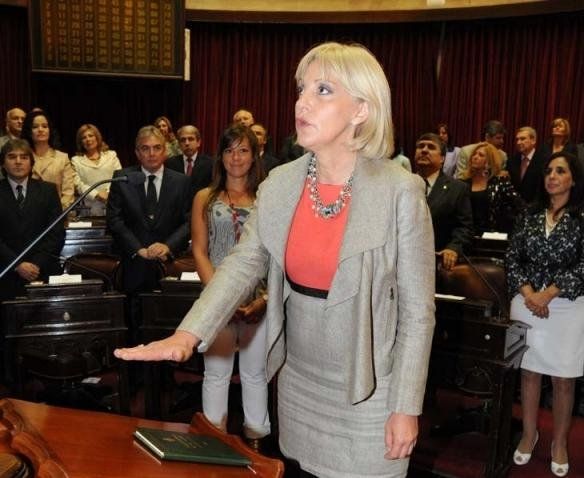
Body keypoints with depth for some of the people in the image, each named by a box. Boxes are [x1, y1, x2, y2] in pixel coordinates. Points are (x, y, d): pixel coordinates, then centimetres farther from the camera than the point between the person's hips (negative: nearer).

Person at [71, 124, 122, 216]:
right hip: (92, 201, -1)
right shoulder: (76, 160, 14)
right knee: (96, 210, -23)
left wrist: (109, 192, -10)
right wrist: (97, 194, -11)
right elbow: (78, 184, 3)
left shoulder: (111, 155, 18)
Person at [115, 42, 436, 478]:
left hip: (369, 391, -4)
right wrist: (189, 333, -21)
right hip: (298, 381, 5)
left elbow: (417, 309, -13)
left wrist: (407, 407, -11)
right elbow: (244, 263, -6)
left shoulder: (401, 192, -17)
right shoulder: (280, 184, -4)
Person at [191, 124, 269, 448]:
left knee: (255, 373, 11)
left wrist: (265, 298, -12)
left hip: (259, 300, 0)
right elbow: (199, 252, 2)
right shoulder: (205, 198, 6)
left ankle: (255, 439, 25)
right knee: (216, 373, 7)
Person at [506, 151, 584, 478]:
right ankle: (529, 434, 27)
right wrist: (528, 293, -9)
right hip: (527, 303, 3)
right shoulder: (531, 214, 7)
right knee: (529, 371, 11)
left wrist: (547, 294, -14)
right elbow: (513, 257, 4)